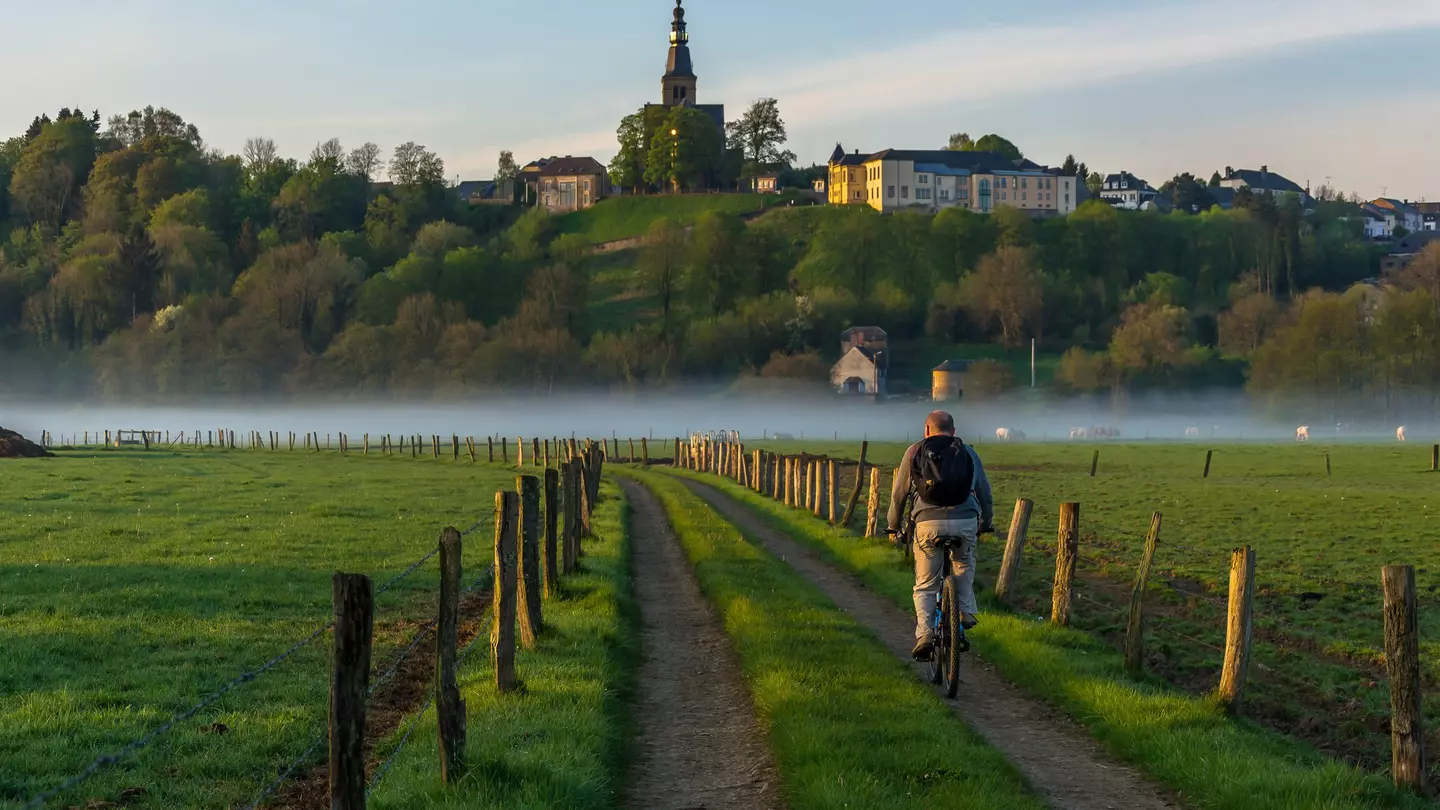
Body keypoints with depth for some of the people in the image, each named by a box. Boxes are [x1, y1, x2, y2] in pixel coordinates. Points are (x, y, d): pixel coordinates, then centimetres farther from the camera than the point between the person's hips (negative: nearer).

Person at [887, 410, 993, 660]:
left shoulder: (915, 451, 13)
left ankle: (925, 634, -6)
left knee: (925, 587, 10)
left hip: (928, 523, -1)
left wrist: (894, 525, 28)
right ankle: (966, 612, 18)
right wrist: (986, 523, 38)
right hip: (965, 521, 1)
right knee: (964, 565, 32)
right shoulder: (968, 452, 17)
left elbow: (899, 493, 15)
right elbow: (984, 492, 23)